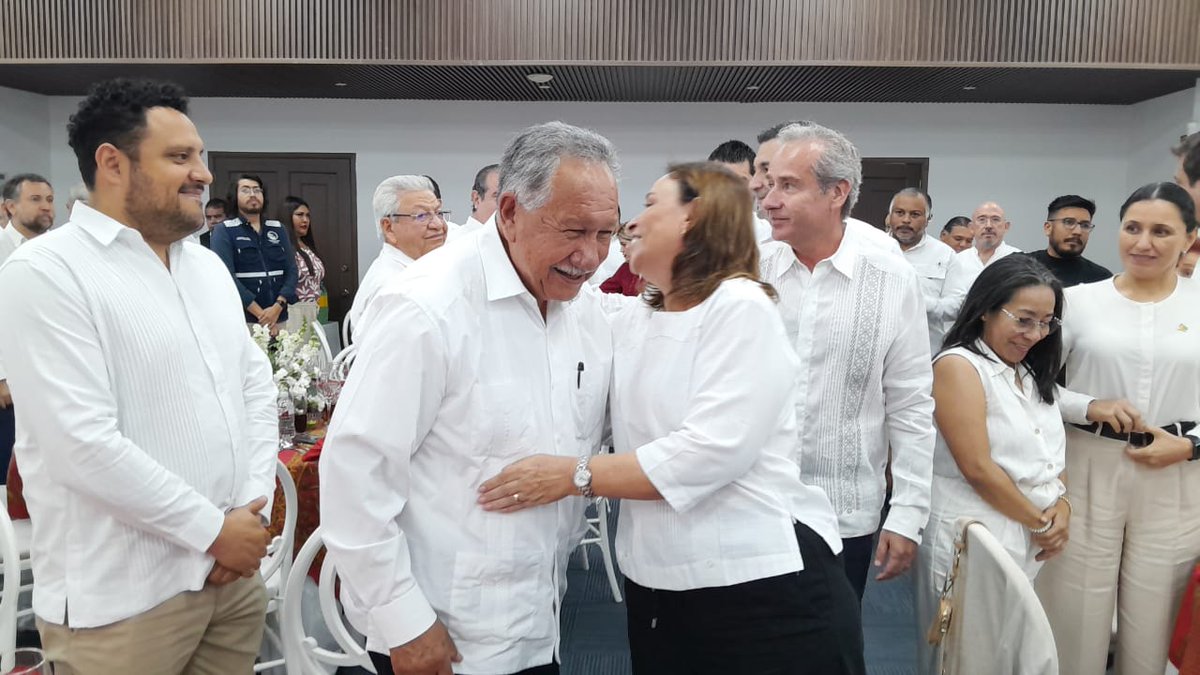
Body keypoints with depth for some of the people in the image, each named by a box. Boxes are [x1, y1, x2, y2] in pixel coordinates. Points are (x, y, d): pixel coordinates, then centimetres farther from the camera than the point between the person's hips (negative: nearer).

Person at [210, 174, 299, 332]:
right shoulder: (224, 231, 1)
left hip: (280, 318, 4)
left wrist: (278, 307, -10)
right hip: (241, 319, -3)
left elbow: (292, 270, 6)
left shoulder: (278, 229, 13)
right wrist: (260, 313, -15)